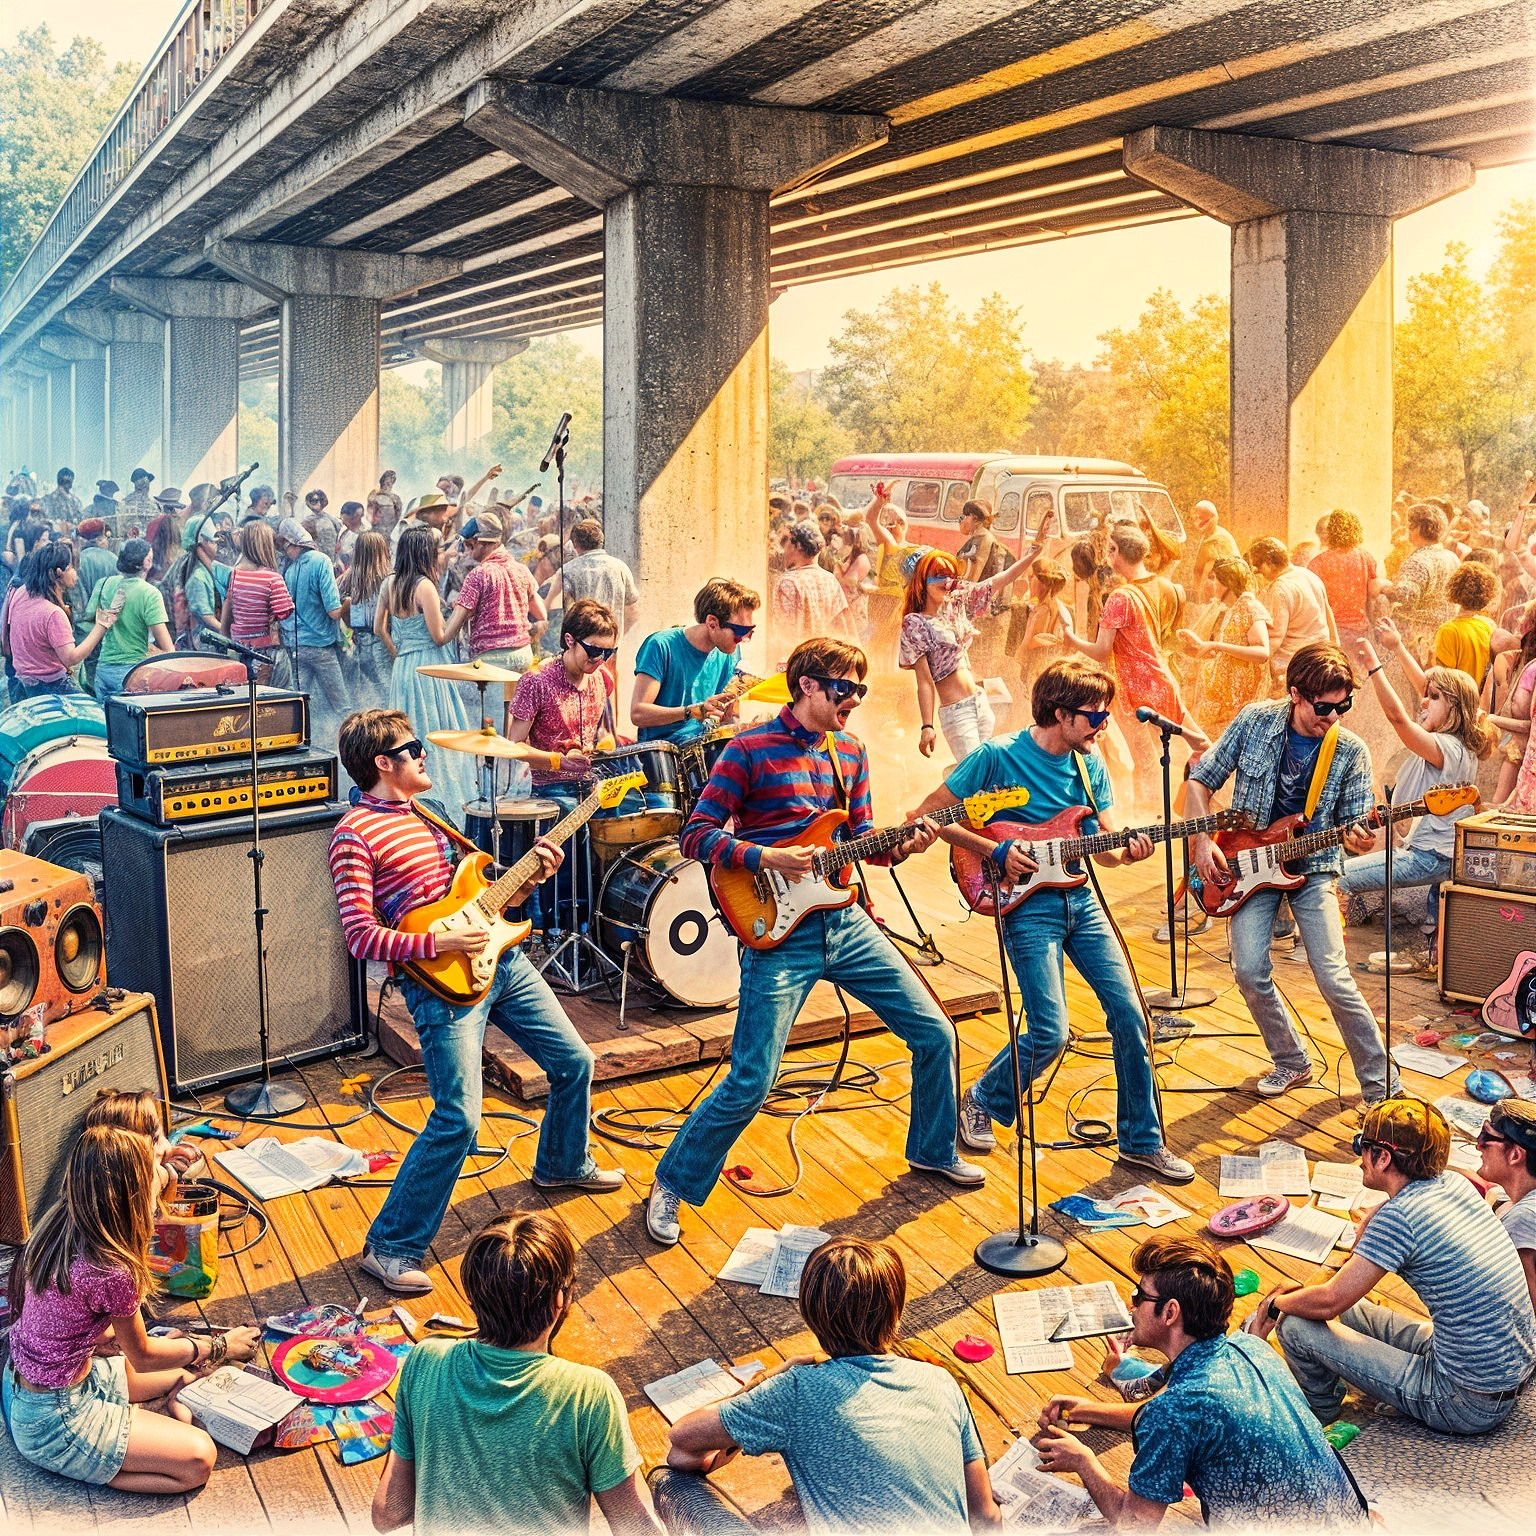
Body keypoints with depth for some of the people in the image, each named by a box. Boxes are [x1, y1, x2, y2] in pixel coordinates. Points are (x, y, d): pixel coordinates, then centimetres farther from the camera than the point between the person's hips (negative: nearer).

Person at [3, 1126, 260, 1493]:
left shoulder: (60, 1221, -10)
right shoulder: (110, 1273, -31)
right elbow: (143, 1356, -12)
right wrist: (220, 1346, 1)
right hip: (53, 1420, -9)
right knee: (198, 1461, -10)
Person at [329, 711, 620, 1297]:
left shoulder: (425, 814, 16)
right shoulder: (355, 833, -10)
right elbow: (361, 936, -16)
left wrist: (531, 875, 5)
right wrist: (439, 944, -22)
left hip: (500, 958, 8)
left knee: (574, 1062, 18)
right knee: (459, 1120, -15)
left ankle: (563, 1164, 45)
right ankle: (391, 1248, 0)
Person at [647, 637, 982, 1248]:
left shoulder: (850, 751, 11)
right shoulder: (750, 749, -8)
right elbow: (696, 835, -8)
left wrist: (900, 846, -4)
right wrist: (766, 858, -22)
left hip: (846, 923, 6)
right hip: (779, 931, -6)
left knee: (935, 1034, 9)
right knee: (749, 1083, -9)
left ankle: (933, 1150, 34)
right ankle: (672, 1184, 12)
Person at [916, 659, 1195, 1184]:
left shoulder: (1090, 765, 7)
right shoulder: (998, 756, -12)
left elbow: (1103, 847, 12)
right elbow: (930, 813, -8)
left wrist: (1127, 851, -12)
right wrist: (996, 850, -14)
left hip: (1081, 901, 6)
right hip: (1027, 906, -6)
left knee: (1129, 1013, -1)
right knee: (1051, 1034, -11)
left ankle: (1141, 1141, 14)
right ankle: (982, 1104, 18)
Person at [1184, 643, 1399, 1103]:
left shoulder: (1350, 751, -6)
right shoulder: (1255, 721, -6)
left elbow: (1354, 823, 0)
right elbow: (1201, 779, 3)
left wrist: (1359, 837, -25)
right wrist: (1201, 841, -7)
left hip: (1311, 868, -1)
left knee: (1335, 980, -12)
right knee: (1250, 971, -12)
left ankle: (1380, 1084, 6)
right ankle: (1291, 1063, 13)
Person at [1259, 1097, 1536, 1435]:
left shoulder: (1398, 1215, -23)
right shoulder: (1455, 1182, 2)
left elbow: (1329, 1301, -16)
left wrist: (1275, 1303, 5)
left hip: (1468, 1403, -9)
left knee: (1296, 1326, -4)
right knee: (1349, 1310, 19)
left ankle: (1320, 1416, 24)